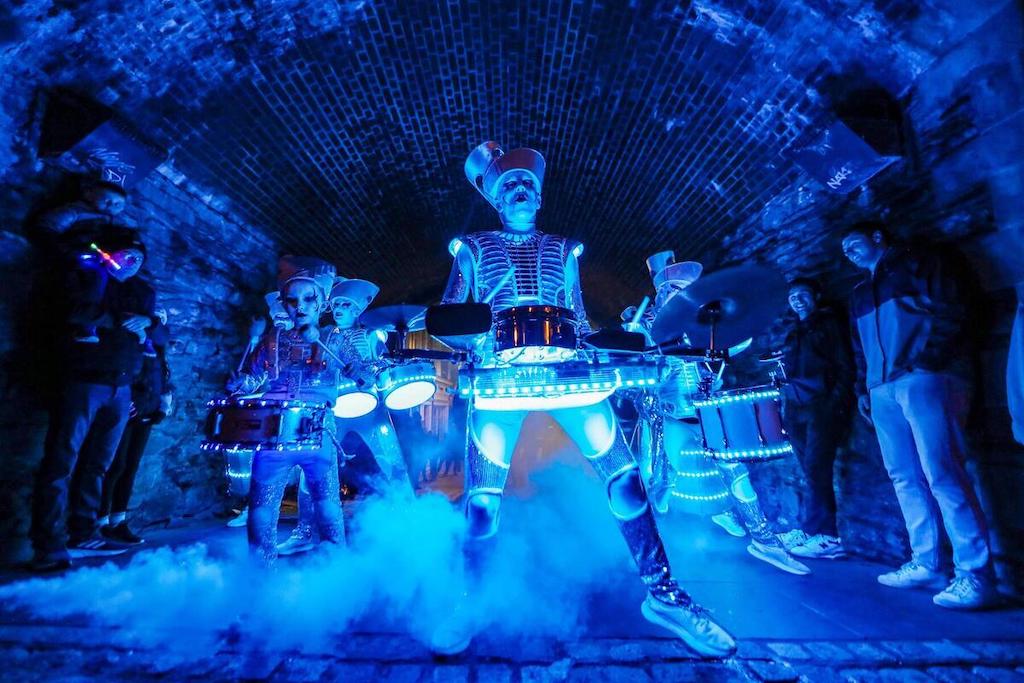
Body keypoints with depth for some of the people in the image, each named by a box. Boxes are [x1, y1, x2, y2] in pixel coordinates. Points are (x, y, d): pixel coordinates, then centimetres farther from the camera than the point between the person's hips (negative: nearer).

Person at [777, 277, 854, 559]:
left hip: (823, 404, -5)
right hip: (796, 407, 5)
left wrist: (836, 401, -13)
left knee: (816, 469, -10)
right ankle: (811, 531, 12)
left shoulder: (829, 324, 6)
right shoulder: (792, 331, 22)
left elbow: (845, 367, -2)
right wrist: (785, 400, 7)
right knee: (811, 471, 7)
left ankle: (823, 536, -3)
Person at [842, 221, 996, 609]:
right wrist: (862, 389, 14)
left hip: (924, 380, -6)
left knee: (941, 474, -12)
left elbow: (949, 310, -3)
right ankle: (925, 565, 6)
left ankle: (975, 573, -5)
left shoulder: (915, 263, 10)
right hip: (882, 391, 6)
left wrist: (924, 360, -14)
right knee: (905, 478, 2)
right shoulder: (859, 294, 26)